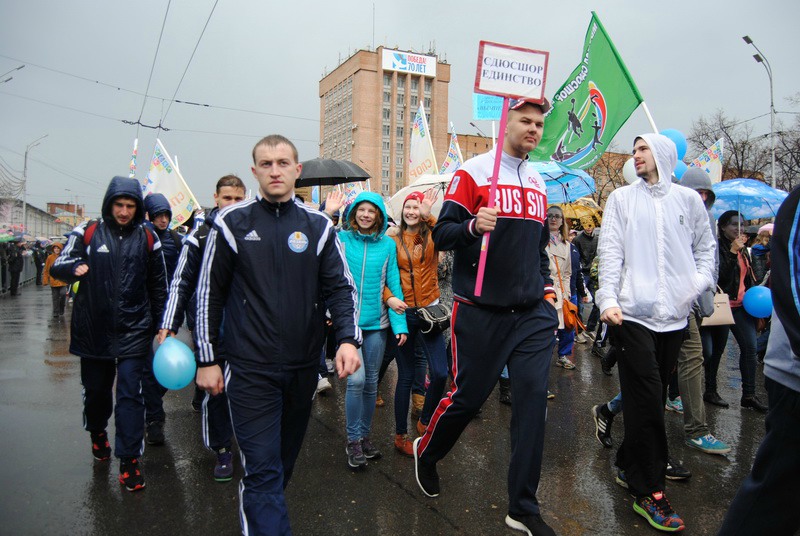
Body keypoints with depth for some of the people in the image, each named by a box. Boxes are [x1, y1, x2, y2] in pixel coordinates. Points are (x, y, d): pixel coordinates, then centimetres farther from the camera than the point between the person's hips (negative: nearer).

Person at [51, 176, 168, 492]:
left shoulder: (147, 239, 4)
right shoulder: (87, 232, 1)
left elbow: (158, 285, 11)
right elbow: (57, 267, 1)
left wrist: (162, 325, 11)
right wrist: (75, 268, -24)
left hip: (134, 330, -1)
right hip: (93, 329, 1)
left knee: (130, 393, -5)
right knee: (96, 389, 16)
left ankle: (129, 460, 3)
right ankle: (97, 433, 45)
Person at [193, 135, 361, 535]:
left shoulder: (318, 226, 3)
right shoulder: (232, 223, -2)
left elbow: (340, 287, 1)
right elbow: (209, 294, 2)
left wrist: (348, 339, -15)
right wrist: (207, 359, 0)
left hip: (304, 367, 3)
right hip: (251, 369, -3)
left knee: (286, 457, 20)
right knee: (262, 469, -4)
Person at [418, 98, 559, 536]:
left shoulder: (538, 182, 16)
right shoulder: (473, 172, -3)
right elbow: (441, 235, -8)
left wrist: (547, 287, 13)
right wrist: (473, 226, -27)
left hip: (533, 312, 5)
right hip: (481, 312, -5)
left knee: (532, 396, -1)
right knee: (468, 395, 4)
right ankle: (426, 452, 37)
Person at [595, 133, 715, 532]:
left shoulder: (689, 200, 12)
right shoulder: (622, 199, 6)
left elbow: (706, 247, 16)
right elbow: (610, 251, -2)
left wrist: (700, 281, -2)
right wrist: (608, 298, -13)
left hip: (675, 315, 3)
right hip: (633, 313, -3)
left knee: (652, 398, 9)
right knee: (647, 401, -6)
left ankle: (628, 465, 28)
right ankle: (648, 491, 4)